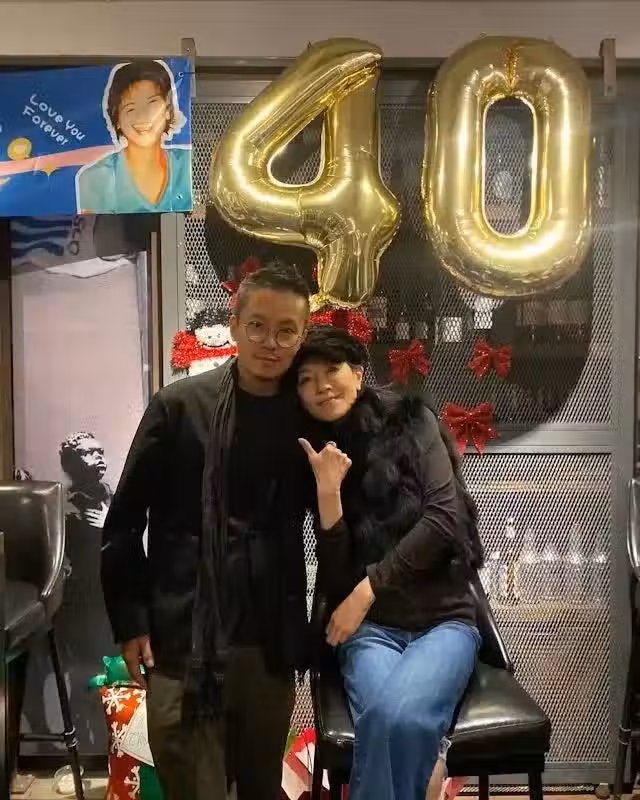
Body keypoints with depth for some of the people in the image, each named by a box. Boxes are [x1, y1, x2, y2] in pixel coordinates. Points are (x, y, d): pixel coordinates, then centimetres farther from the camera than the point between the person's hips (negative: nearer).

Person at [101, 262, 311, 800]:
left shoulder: (305, 417, 4)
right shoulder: (178, 407, -5)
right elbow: (124, 521, -3)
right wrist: (130, 620, -6)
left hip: (271, 642, 3)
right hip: (184, 639, -3)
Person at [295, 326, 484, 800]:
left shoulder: (410, 421, 1)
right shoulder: (314, 455, 6)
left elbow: (445, 516, -11)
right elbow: (336, 578, -1)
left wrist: (369, 587, -10)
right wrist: (328, 490, -13)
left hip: (444, 618, -1)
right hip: (371, 628, 1)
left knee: (402, 718, -32)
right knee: (384, 719, -31)